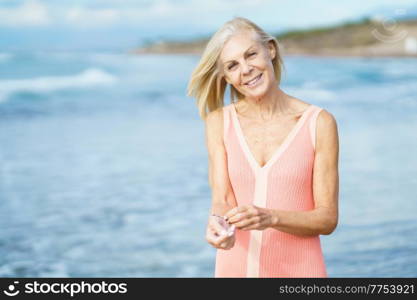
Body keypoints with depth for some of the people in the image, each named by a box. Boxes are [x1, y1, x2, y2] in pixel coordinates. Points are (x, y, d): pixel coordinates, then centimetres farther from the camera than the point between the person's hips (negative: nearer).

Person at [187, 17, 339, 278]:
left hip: (298, 269, -1)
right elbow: (222, 199, -8)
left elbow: (328, 218, -8)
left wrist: (271, 218, -24)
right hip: (235, 268, 1)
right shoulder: (219, 122, 0)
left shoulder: (319, 123, -7)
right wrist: (219, 225, -30)